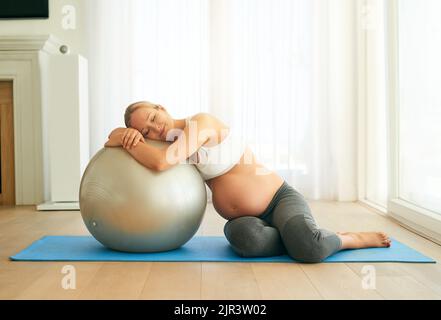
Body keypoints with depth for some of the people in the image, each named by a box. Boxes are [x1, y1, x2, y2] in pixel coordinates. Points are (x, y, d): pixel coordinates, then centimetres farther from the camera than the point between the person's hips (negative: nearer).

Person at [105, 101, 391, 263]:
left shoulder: (202, 122, -17)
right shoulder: (174, 142, 7)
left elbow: (161, 162, -30)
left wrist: (123, 140, -15)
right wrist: (133, 137, -14)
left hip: (280, 199, -5)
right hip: (242, 219, 5)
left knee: (309, 246, -34)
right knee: (246, 239, -34)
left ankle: (352, 239, 0)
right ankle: (301, 239, -7)